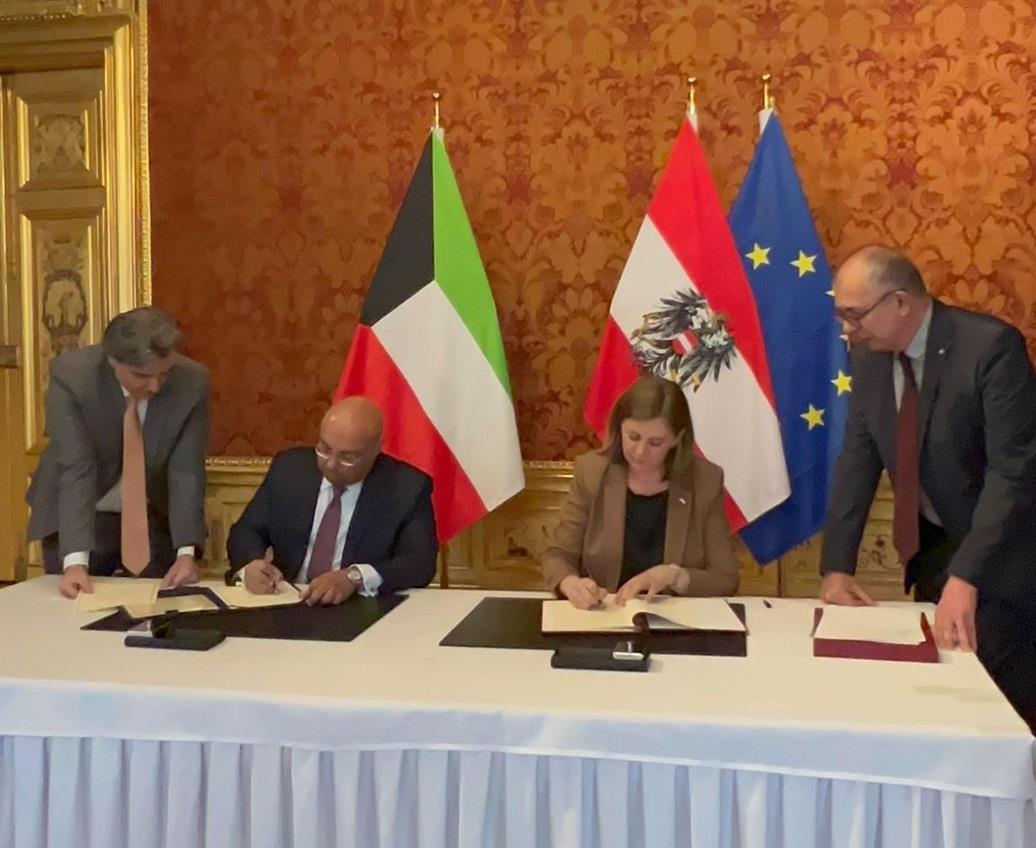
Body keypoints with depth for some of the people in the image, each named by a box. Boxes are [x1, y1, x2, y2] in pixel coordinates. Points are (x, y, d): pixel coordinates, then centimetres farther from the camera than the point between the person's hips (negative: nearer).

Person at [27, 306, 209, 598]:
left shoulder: (192, 381, -20)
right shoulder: (70, 374, -24)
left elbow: (186, 472, -18)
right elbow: (76, 470, -29)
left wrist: (186, 551, -29)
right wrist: (76, 559, -37)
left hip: (156, 519, 1)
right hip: (78, 517, -1)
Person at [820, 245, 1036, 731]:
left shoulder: (991, 346, -22)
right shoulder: (870, 356, -1)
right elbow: (857, 461, 0)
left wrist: (965, 578, -35)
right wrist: (836, 566, -8)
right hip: (933, 551, 6)